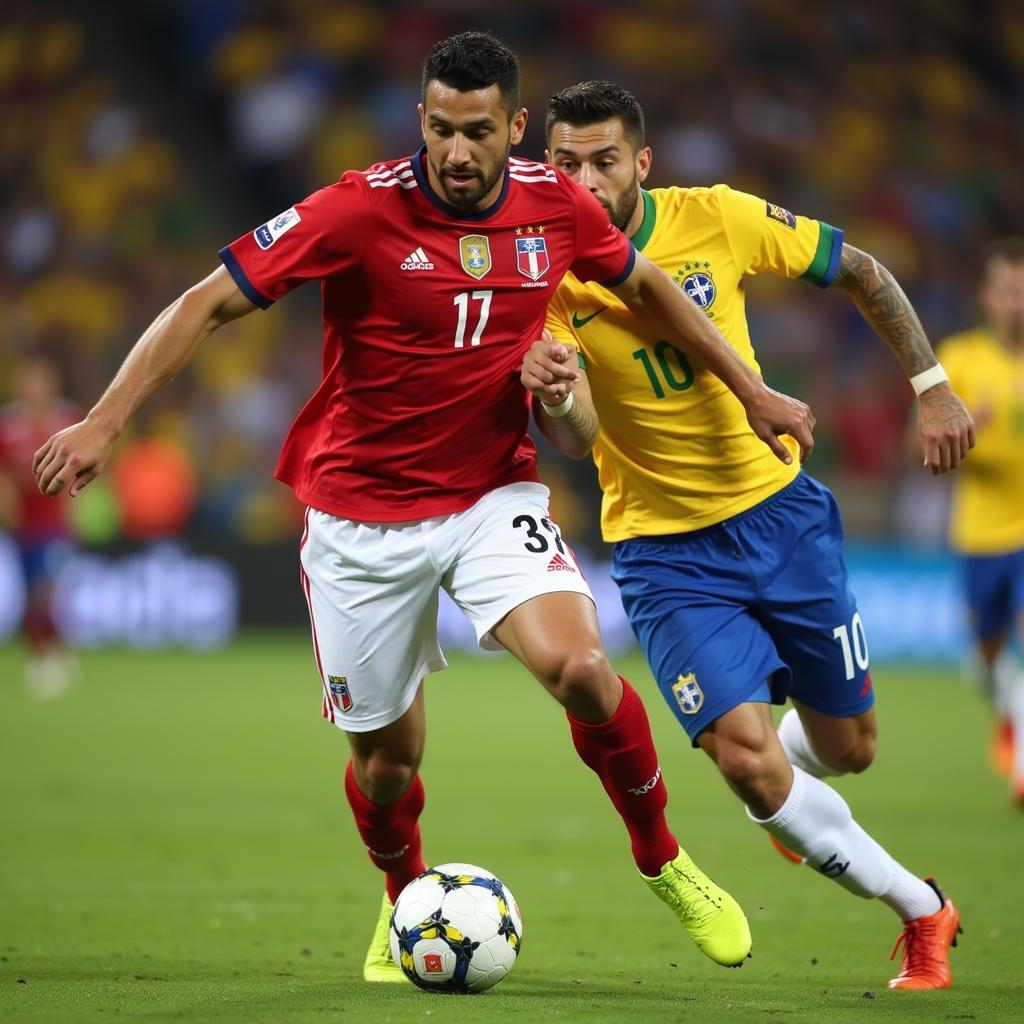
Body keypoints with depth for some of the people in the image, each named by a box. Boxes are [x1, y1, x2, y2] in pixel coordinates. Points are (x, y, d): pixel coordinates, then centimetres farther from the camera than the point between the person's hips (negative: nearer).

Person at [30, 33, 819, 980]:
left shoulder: (559, 207, -6)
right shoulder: (360, 210, -18)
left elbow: (648, 288, 15)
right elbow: (211, 302, -16)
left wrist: (751, 392, 18)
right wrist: (105, 421, -23)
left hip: (495, 494, 2)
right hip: (364, 516, -1)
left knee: (579, 666, -23)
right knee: (387, 750, 5)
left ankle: (662, 861, 2)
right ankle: (403, 901, 39)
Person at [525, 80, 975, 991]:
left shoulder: (717, 220, -12)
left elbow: (859, 271, 4)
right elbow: (577, 440, -27)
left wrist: (932, 387, 1)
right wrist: (552, 397, -49)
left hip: (779, 511, 2)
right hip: (664, 549, -2)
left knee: (848, 748, 11)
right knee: (745, 753, -19)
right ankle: (921, 911, 1)